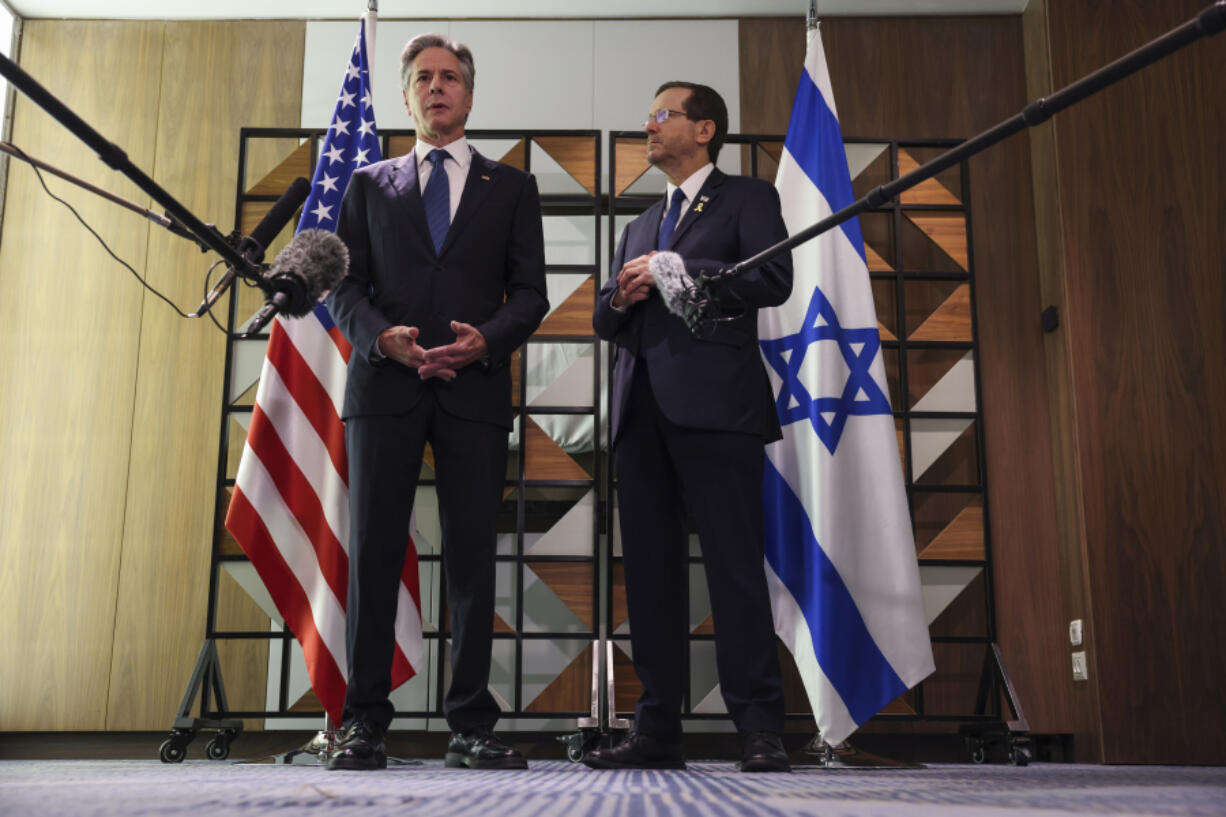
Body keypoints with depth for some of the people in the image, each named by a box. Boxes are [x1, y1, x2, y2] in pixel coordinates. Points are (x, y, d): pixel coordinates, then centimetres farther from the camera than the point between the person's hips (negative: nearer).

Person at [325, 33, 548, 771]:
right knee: (374, 552, -2)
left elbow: (531, 291, 8)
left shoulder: (511, 187, 16)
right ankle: (365, 722, 4)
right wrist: (382, 337, -10)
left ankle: (472, 726, 5)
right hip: (384, 384, 1)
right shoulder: (370, 184, 18)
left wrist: (487, 339, -12)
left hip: (475, 387, 0)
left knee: (473, 557, -1)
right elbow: (344, 286, 10)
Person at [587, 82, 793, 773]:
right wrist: (621, 298, 2)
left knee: (734, 566, -8)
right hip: (643, 406, 6)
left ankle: (762, 732, -3)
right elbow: (606, 320, 26)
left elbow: (774, 279, -8)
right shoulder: (642, 224, 29)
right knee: (650, 570, 3)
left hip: (714, 403, -6)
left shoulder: (747, 198, 10)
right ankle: (658, 732, 8)